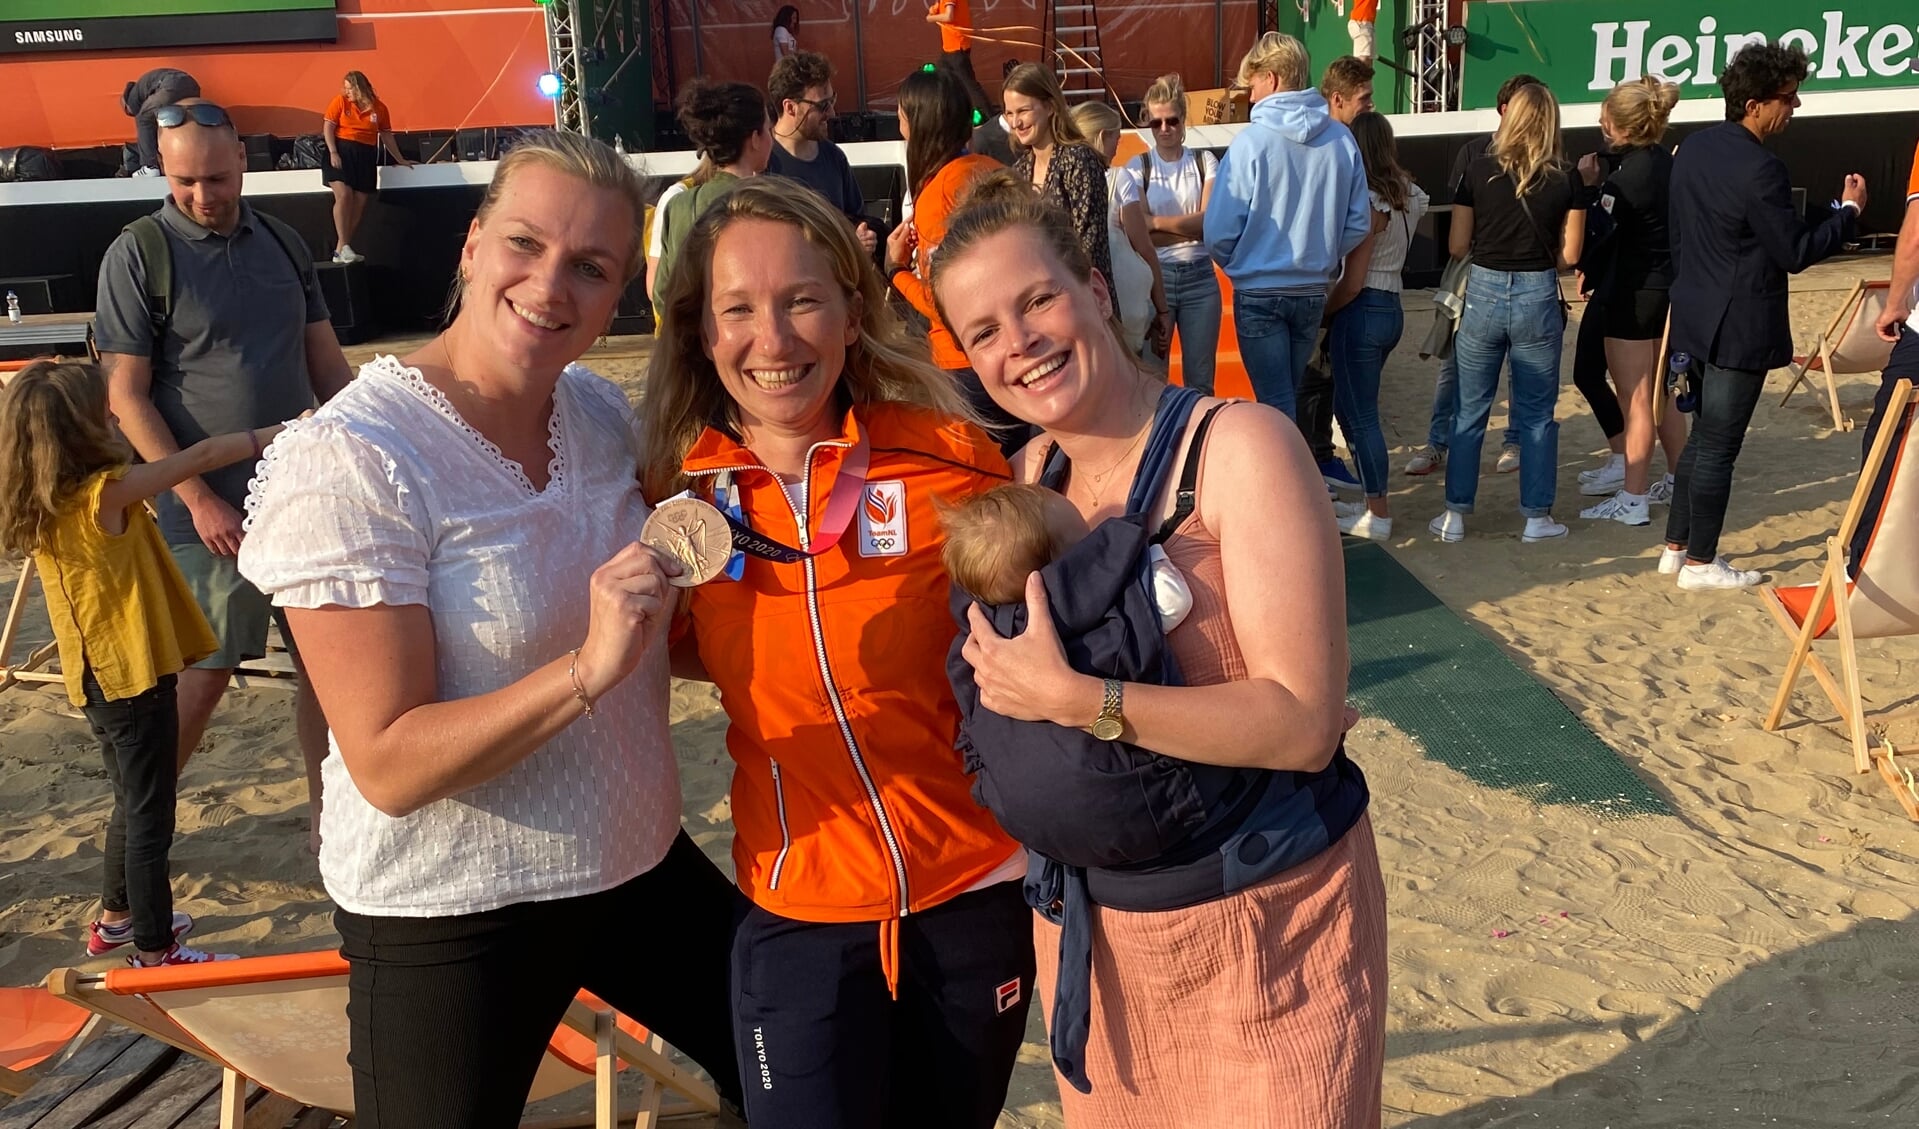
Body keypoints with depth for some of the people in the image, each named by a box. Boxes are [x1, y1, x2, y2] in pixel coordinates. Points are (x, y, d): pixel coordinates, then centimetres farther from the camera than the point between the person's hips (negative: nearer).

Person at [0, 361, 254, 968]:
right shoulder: (107, 494, -21)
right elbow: (203, 455, -17)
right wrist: (284, 434, -9)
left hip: (97, 679, 9)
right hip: (135, 677, -8)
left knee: (134, 803, 24)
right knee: (150, 816, 2)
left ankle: (116, 917, 38)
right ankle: (153, 951, 11)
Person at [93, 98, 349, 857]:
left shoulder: (284, 245, 8)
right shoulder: (138, 253, -7)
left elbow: (328, 366, 12)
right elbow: (126, 396, -10)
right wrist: (199, 499, -16)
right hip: (212, 509, -5)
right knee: (204, 673, 3)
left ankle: (326, 815, 22)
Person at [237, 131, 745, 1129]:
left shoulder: (603, 412, -1)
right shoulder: (348, 461, -20)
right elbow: (388, 766, -23)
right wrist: (588, 669, -34)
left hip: (639, 862, 6)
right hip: (451, 920, -6)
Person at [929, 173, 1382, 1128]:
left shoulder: (1240, 446, -16)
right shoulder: (1024, 481, 2)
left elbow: (1305, 723, -23)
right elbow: (1000, 685, 9)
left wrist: (1075, 699, -27)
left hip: (1267, 923, -5)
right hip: (1090, 925, 5)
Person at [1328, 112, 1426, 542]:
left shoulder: (1367, 201, -17)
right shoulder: (1410, 195, 6)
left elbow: (1352, 283, -17)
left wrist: (1320, 312, -4)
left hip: (1363, 311, -8)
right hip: (1392, 308, 9)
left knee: (1361, 414, 1)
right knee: (1350, 406, 19)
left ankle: (1379, 516, 8)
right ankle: (1372, 501, 25)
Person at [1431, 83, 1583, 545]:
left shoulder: (1479, 172, -3)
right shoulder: (1566, 181, -3)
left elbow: (1457, 246, 0)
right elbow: (1569, 256, -1)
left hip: (1483, 294, 0)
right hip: (1538, 298, 0)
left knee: (1470, 412, 10)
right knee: (1537, 414, 11)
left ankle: (1455, 514, 13)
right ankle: (1537, 517, 16)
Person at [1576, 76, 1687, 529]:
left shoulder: (1630, 173, -21)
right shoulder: (1666, 162, 7)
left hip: (1633, 295, -9)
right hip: (1667, 288, 9)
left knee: (1635, 399, -2)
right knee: (1662, 393, 20)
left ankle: (1634, 500, 6)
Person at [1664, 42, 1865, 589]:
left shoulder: (1694, 147, 5)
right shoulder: (1759, 169, -22)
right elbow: (1795, 253, -16)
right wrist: (1849, 210, -3)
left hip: (1696, 315, 9)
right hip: (1740, 327, -9)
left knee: (1702, 436, 18)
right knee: (1718, 447, 1)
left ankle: (1676, 546, 25)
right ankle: (1700, 563, 11)